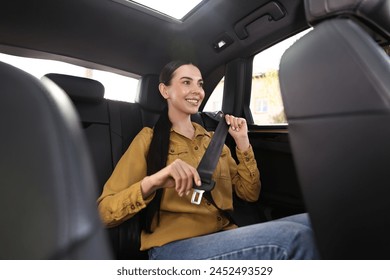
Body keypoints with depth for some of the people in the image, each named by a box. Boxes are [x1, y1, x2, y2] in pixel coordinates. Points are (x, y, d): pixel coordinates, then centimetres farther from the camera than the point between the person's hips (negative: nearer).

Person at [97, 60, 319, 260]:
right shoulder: (149, 138, -1)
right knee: (293, 236, -26)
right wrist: (151, 182, -28)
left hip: (226, 237, 6)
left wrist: (242, 142, 3)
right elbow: (105, 212, -9)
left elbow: (250, 194, 13)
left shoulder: (213, 139, 15)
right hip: (176, 247, -5)